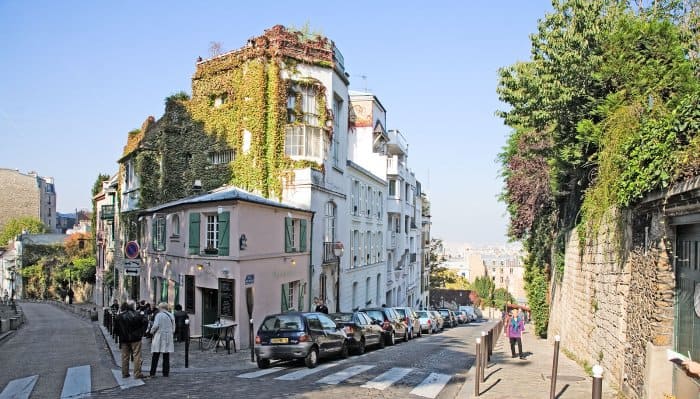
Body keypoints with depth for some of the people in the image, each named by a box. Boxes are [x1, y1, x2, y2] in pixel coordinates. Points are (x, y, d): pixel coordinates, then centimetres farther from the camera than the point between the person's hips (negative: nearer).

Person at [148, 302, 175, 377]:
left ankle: (152, 373, 0)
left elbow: (155, 325, -15)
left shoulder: (159, 315, -7)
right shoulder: (171, 316, 10)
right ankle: (166, 373, 9)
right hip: (168, 338, 5)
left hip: (159, 337, -4)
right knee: (166, 357, 8)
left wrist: (152, 332, 3)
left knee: (155, 357, 1)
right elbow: (173, 329, 11)